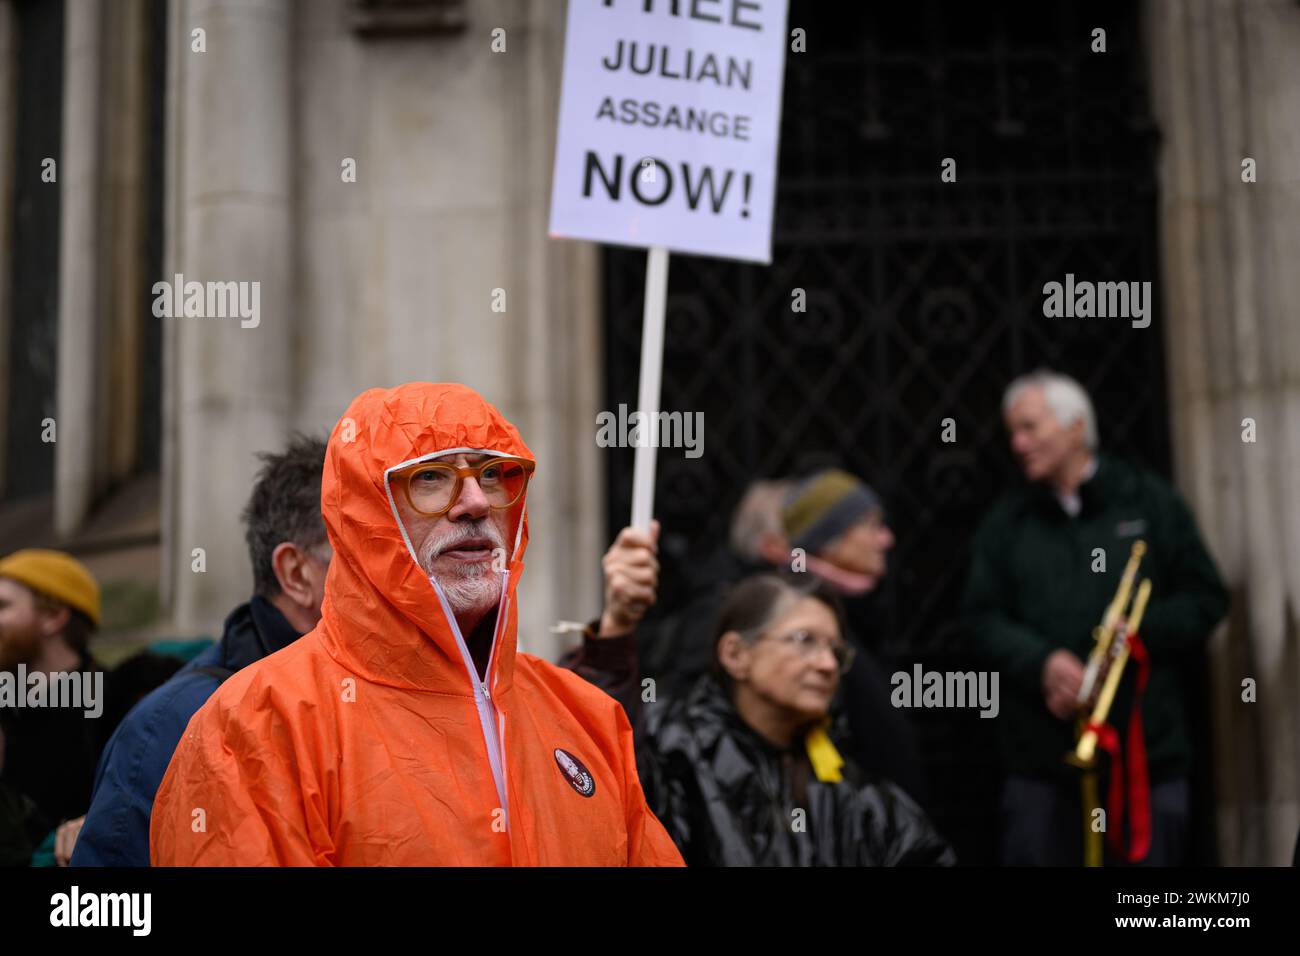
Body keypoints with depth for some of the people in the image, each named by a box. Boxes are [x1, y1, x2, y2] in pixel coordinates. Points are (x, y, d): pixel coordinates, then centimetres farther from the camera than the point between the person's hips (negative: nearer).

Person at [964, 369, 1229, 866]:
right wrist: (1041, 662, -14)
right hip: (1041, 756, 1)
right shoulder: (1007, 523, 11)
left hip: (1146, 749, -1)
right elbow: (985, 619, 4)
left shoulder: (1150, 502, 6)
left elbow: (1206, 600, 5)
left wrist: (1140, 633, -11)